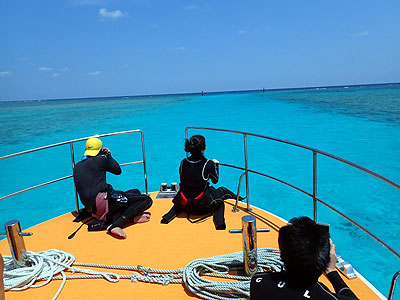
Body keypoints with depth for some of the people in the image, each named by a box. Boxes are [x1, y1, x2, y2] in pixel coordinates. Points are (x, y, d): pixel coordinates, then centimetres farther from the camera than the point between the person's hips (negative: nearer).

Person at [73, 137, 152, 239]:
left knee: (135, 192, 21)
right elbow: (118, 170, 10)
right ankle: (116, 224, -17)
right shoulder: (100, 159, -2)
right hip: (102, 202, -8)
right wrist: (109, 156, 24)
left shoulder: (76, 167, 17)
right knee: (146, 200, -6)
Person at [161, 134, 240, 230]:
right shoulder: (208, 164, -15)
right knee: (222, 191, 23)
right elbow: (215, 180, 3)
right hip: (204, 205, -4)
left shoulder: (183, 162, -5)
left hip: (185, 205, 4)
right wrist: (215, 164, 18)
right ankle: (219, 223, 17)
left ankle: (167, 217, 24)